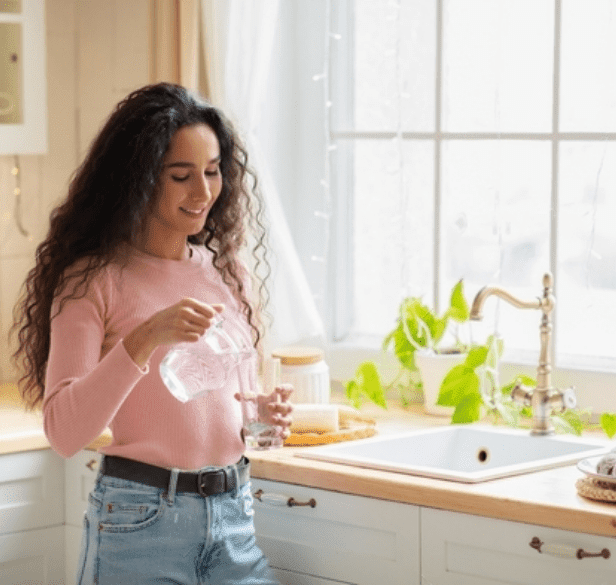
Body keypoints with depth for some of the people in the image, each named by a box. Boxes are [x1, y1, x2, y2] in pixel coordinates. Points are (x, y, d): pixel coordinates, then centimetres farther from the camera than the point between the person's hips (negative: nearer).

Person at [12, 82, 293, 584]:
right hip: (140, 523, -5)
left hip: (234, 517, 5)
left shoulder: (230, 275, 9)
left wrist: (268, 414, -2)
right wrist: (144, 339, -28)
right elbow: (64, 432, -18)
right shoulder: (93, 280, -8)